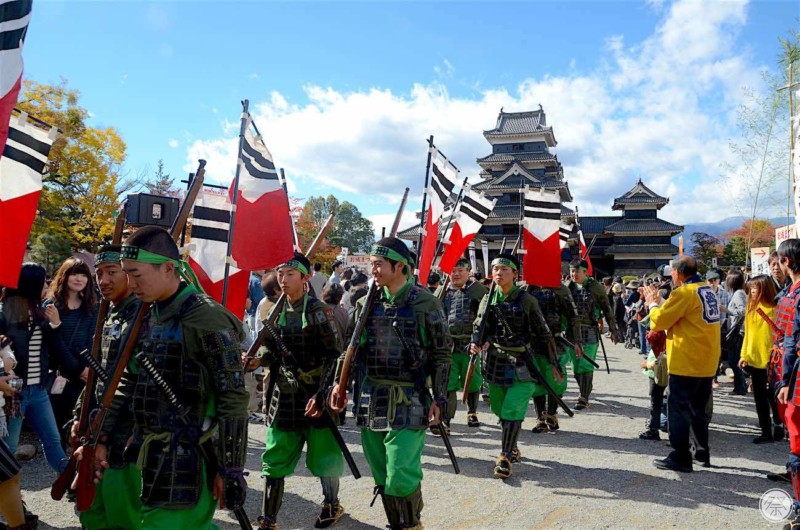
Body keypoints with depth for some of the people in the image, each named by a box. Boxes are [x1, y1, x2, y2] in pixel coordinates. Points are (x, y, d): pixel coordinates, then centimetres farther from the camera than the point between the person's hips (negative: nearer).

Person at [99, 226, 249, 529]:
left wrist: (230, 470, -15)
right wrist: (102, 438, 13)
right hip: (151, 457, 8)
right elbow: (128, 383, 17)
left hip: (185, 462, -8)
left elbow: (233, 400, -17)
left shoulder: (206, 319, -17)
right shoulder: (148, 317, 9)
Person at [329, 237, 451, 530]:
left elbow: (442, 354, -4)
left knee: (401, 476, -7)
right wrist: (340, 383, 7)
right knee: (381, 476, 13)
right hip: (371, 397, 5)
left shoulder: (425, 303, -7)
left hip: (409, 401, -5)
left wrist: (439, 398, -7)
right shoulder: (368, 302, 6)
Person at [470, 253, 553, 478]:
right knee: (500, 409, 14)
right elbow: (479, 328, 11)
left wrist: (552, 364, 0)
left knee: (513, 410, -11)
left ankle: (505, 457, 0)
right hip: (496, 362, 4)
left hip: (523, 364, -4)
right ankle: (512, 448, 36)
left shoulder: (526, 300, -6)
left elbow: (543, 334, -2)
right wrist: (476, 343, -12)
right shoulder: (488, 300, 4)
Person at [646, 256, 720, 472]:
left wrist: (653, 303, 3)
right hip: (707, 363, 9)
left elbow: (659, 321, -14)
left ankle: (680, 457, 3)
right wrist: (660, 301, 14)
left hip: (686, 363, -9)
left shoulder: (684, 292, -16)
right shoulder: (707, 290, 11)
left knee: (678, 409, 0)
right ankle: (702, 453, 27)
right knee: (698, 409, 19)